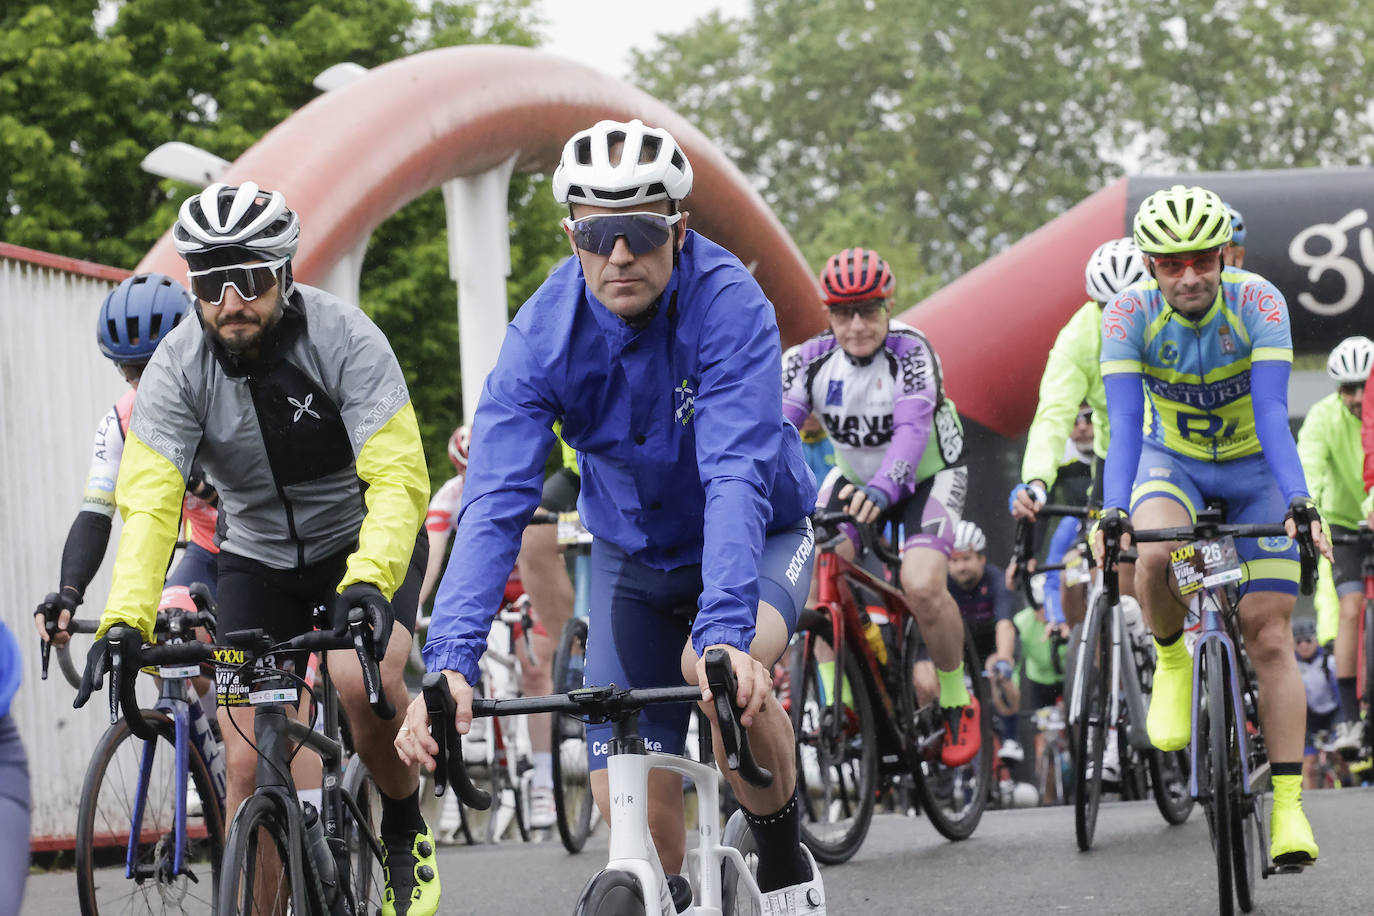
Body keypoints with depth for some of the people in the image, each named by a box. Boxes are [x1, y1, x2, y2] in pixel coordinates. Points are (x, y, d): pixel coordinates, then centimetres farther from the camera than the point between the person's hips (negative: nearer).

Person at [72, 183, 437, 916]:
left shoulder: (342, 338, -24)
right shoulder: (178, 366, -18)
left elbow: (398, 479, -30)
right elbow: (149, 501, -26)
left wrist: (368, 582, -48)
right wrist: (125, 620, -42)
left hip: (366, 543, -3)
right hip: (258, 559, 3)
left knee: (362, 679, -31)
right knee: (249, 765, -6)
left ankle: (405, 834, -4)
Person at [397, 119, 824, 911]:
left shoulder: (727, 304, -30)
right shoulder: (544, 333, -21)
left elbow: (736, 475, -39)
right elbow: (496, 502, -28)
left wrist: (724, 629, -54)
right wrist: (450, 662, -41)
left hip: (757, 539, -3)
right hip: (633, 555, 3)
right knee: (635, 816, -8)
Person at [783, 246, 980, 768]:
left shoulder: (910, 352, -26)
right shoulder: (813, 359, -14)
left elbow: (911, 431, -40)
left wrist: (881, 489, -59)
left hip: (927, 477, -4)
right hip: (853, 477, 4)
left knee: (922, 585, -27)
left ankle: (957, 701, -4)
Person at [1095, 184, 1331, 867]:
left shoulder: (1257, 303, -25)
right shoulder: (1129, 315, -23)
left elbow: (1273, 415, -32)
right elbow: (1123, 422, -29)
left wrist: (1300, 502, -45)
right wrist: (1113, 511, -43)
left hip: (1254, 470, 0)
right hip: (1172, 463, 0)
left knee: (1270, 639, -8)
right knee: (1156, 555, -34)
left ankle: (1288, 804, -4)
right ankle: (1171, 661, -4)